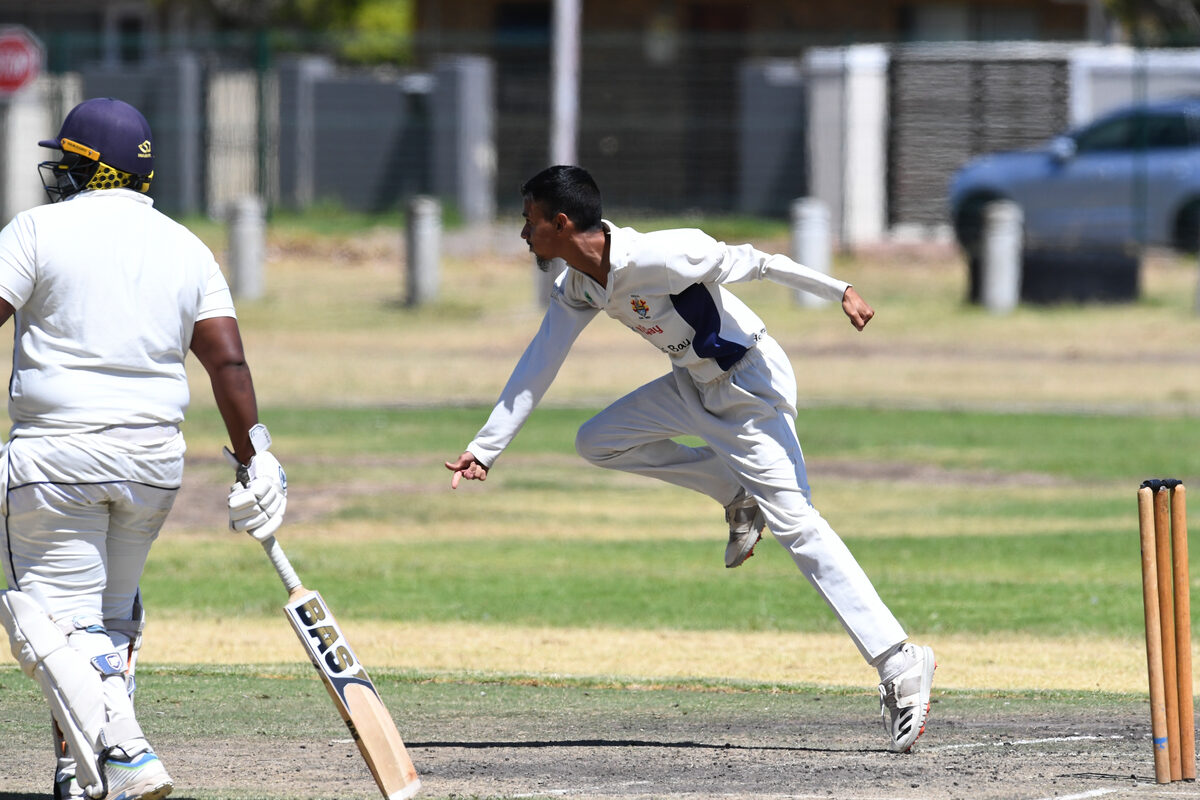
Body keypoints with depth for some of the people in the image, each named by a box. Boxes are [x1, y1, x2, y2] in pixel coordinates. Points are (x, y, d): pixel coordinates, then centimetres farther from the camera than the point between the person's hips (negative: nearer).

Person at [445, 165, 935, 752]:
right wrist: (484, 449, 1)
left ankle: (900, 664, -21)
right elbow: (537, 369, 5)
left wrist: (838, 292, -22)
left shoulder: (657, 257, -27)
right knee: (597, 442, 10)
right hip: (695, 387, 9)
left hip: (751, 385, -9)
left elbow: (751, 262, -21)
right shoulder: (577, 288, 0)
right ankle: (736, 495, 13)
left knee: (792, 521, -17)